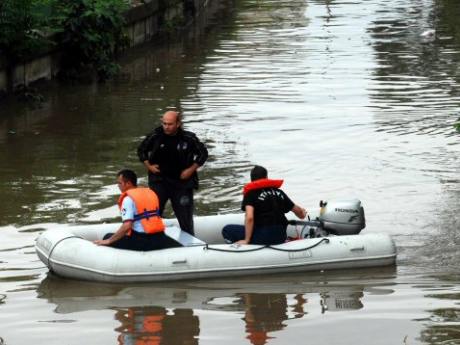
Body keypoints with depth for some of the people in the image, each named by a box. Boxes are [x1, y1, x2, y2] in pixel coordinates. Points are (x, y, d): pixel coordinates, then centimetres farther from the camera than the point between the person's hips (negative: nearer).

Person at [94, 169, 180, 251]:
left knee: (107, 238, 4)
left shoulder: (128, 199, -9)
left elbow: (127, 226, -19)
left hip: (141, 241, -6)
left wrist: (108, 241, -13)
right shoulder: (151, 193, 15)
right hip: (159, 238, 6)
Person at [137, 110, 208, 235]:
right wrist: (148, 165, 1)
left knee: (185, 216, 8)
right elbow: (141, 150, 13)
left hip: (181, 182, 0)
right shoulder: (155, 136, -5)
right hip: (159, 181, 0)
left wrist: (192, 169, -3)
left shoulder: (189, 138, -8)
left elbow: (203, 153, 6)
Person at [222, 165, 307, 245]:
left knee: (227, 230, 2)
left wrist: (246, 240, -10)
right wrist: (302, 213, 49)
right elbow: (297, 210, 24)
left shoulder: (251, 194, -2)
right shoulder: (278, 192, 14)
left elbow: (249, 217, -17)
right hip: (281, 237, 6)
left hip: (264, 237, -6)